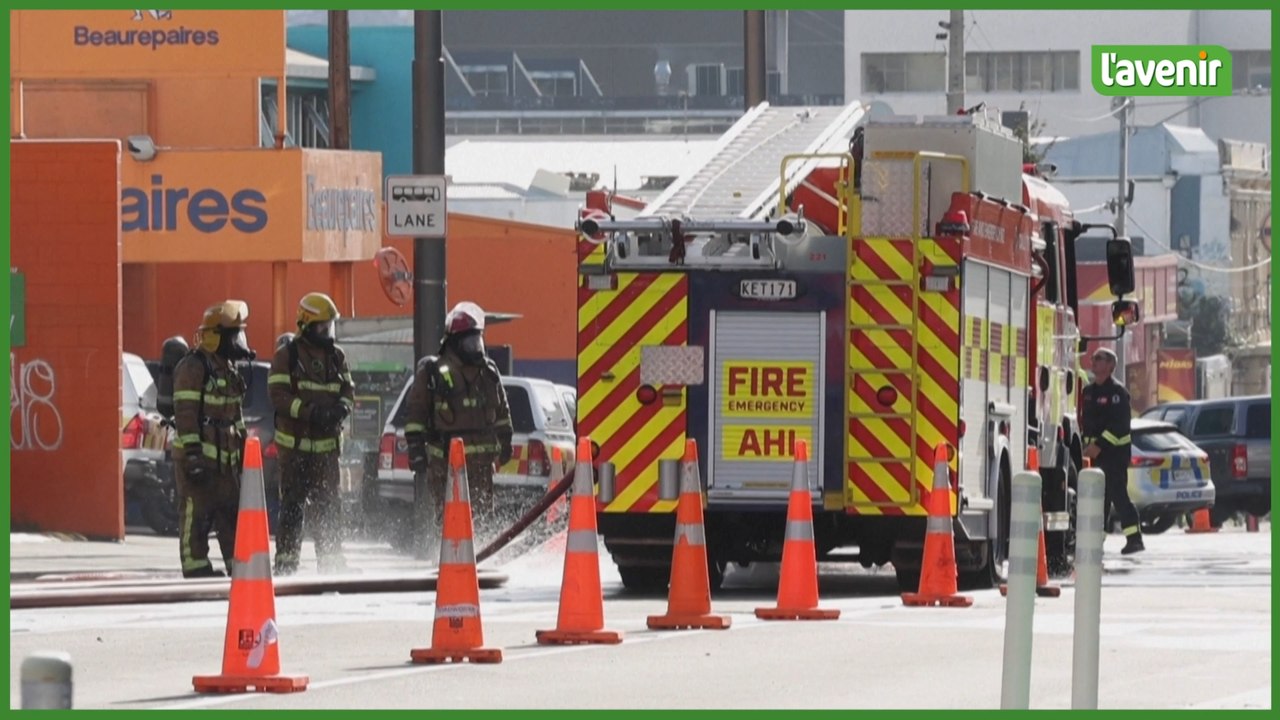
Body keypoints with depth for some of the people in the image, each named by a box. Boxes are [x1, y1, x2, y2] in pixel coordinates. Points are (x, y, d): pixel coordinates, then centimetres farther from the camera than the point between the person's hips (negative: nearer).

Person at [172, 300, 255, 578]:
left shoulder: (227, 369, 18)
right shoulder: (193, 367, -12)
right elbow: (185, 412, -17)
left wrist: (241, 446, 24)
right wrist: (192, 453, -21)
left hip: (225, 456, 9)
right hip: (198, 454, -9)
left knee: (231, 511, 9)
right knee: (197, 511, -7)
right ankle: (195, 565, -5)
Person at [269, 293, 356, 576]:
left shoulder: (336, 356, 12)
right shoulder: (287, 354, -4)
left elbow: (348, 391, 14)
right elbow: (278, 395, -12)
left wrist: (342, 407, -9)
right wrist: (309, 411, -23)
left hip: (327, 443, 4)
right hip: (294, 443, -4)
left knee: (329, 504, 4)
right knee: (292, 505, -3)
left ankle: (331, 559, 9)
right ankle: (286, 560, 0)